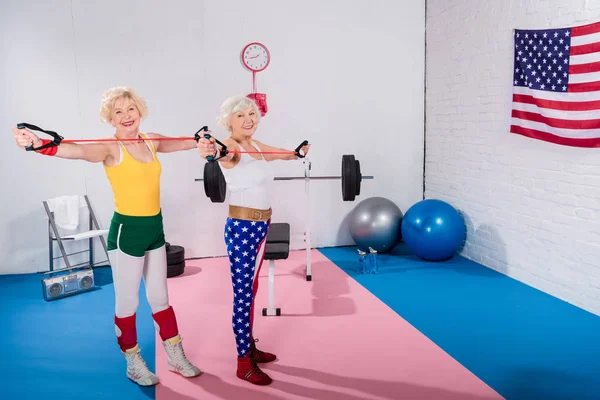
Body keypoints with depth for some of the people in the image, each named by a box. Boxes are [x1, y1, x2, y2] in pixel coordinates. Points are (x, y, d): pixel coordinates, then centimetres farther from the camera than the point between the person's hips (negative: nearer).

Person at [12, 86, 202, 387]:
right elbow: (77, 151, -35)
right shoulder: (110, 148, -14)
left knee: (160, 297, 18)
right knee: (127, 302, 7)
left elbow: (184, 143, 25)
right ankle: (134, 364, 28)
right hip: (127, 230, -6)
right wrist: (38, 144, -52)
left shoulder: (152, 141, 4)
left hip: (155, 229, 6)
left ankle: (177, 357, 32)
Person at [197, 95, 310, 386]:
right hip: (241, 228, -8)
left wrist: (298, 152, 44)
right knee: (242, 295, 0)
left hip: (260, 227, 8)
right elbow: (226, 154, -41)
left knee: (250, 291, 19)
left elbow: (280, 153, 31)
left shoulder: (257, 146, 9)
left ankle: (250, 347, 34)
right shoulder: (231, 145, -16)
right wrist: (212, 151, -62)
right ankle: (243, 363, 13)